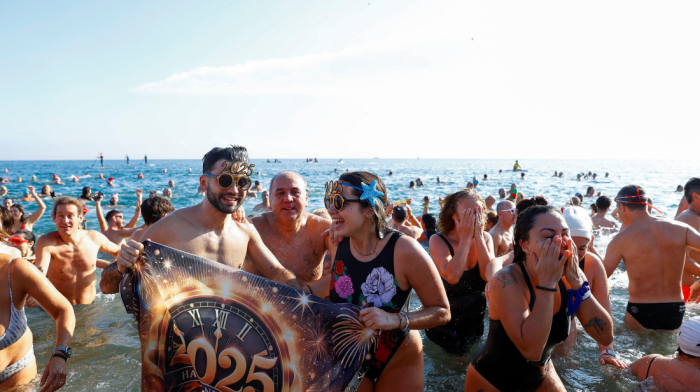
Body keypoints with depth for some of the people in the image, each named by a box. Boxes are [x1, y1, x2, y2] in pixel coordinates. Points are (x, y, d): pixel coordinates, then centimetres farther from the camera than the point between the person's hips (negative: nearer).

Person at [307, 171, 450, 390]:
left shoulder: (405, 251, -27)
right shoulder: (337, 241, -13)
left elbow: (442, 312, -20)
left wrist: (395, 320, -33)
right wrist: (304, 291, -5)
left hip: (397, 366, -3)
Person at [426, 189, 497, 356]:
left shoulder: (485, 238, -6)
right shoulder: (438, 241, -18)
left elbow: (490, 276, -21)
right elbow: (452, 277, -34)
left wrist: (478, 237, -23)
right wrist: (465, 238, -29)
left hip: (475, 322, 4)